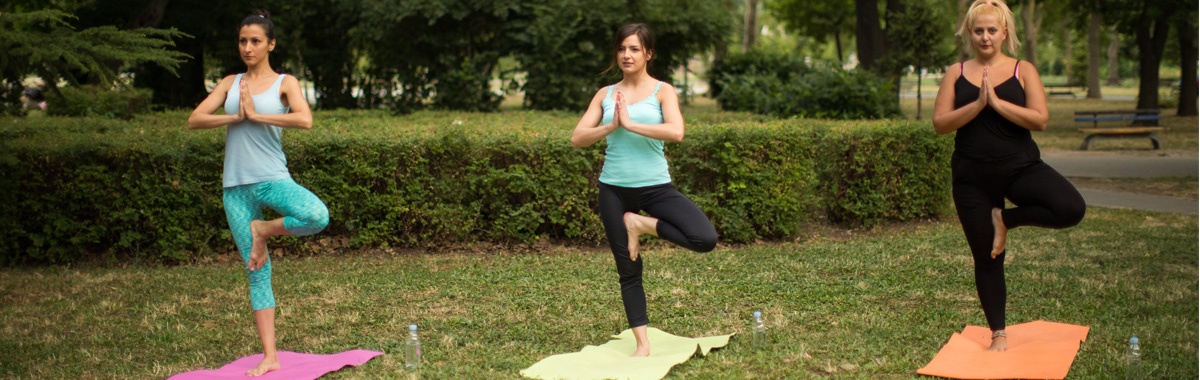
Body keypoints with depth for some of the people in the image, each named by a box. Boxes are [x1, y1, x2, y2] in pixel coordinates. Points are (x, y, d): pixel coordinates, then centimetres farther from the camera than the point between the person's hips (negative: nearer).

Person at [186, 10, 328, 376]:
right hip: (236, 185, 3)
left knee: (317, 216, -34)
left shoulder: (284, 83, 3)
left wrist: (256, 115, -13)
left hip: (272, 178, -3)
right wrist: (236, 116, -9)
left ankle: (263, 230, -4)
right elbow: (194, 120, 4)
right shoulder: (230, 84, 13)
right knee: (257, 271, 2)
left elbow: (304, 120, -16)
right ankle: (269, 357, 6)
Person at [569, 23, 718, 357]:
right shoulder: (605, 94, 9)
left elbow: (676, 132, -19)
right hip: (614, 188, 2)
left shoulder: (662, 91, 0)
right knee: (628, 270, 6)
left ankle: (641, 225, 0)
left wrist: (630, 123, -17)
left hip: (655, 185, -2)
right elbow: (577, 139, 1)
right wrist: (611, 126, -13)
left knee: (705, 239, -22)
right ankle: (642, 345, 18)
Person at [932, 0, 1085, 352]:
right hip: (972, 175, 1)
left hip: (1019, 165, 0)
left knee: (1071, 209, -27)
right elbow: (940, 123, -5)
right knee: (986, 259, 6)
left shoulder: (1023, 70, 2)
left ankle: (1005, 219, -1)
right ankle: (998, 335, 22)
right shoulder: (956, 73, 5)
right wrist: (977, 104, -17)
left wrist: (996, 101, -16)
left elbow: (1040, 119, -11)